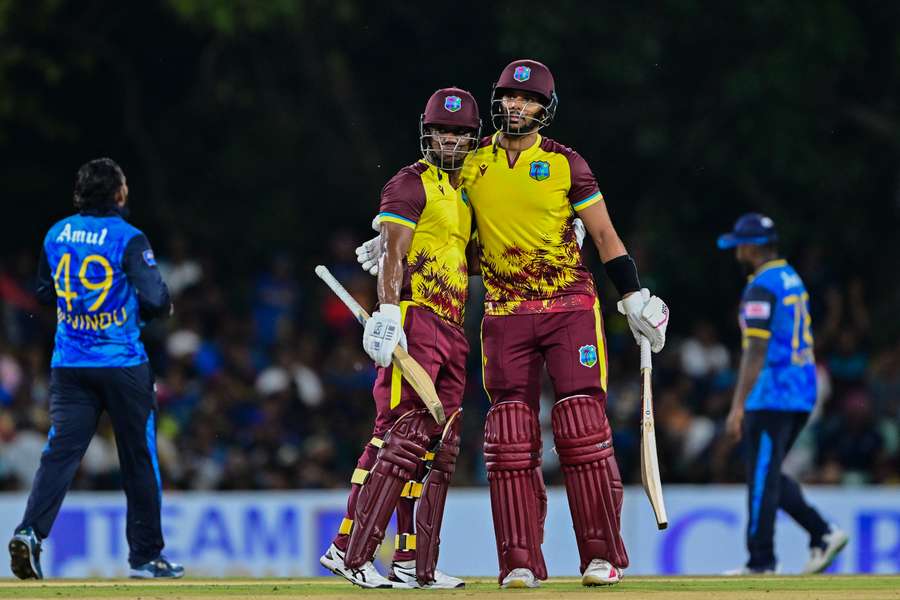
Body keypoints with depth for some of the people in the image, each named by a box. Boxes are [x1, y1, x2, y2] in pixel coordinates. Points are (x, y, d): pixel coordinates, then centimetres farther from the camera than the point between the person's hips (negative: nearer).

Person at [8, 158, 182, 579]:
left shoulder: (57, 234, 5)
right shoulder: (128, 239, -11)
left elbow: (44, 292, 17)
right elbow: (155, 300, -16)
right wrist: (163, 305, 6)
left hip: (69, 365, 4)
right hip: (123, 363, -4)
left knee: (60, 451, -2)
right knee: (139, 457, 8)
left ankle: (30, 532, -23)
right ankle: (145, 555, 14)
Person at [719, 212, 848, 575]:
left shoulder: (761, 288, -14)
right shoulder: (794, 280, 15)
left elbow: (756, 351, -20)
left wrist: (738, 407, -22)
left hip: (771, 396, -9)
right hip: (803, 395, 9)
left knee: (762, 478, -4)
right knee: (769, 475, 16)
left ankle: (761, 562, -2)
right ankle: (823, 534, 8)